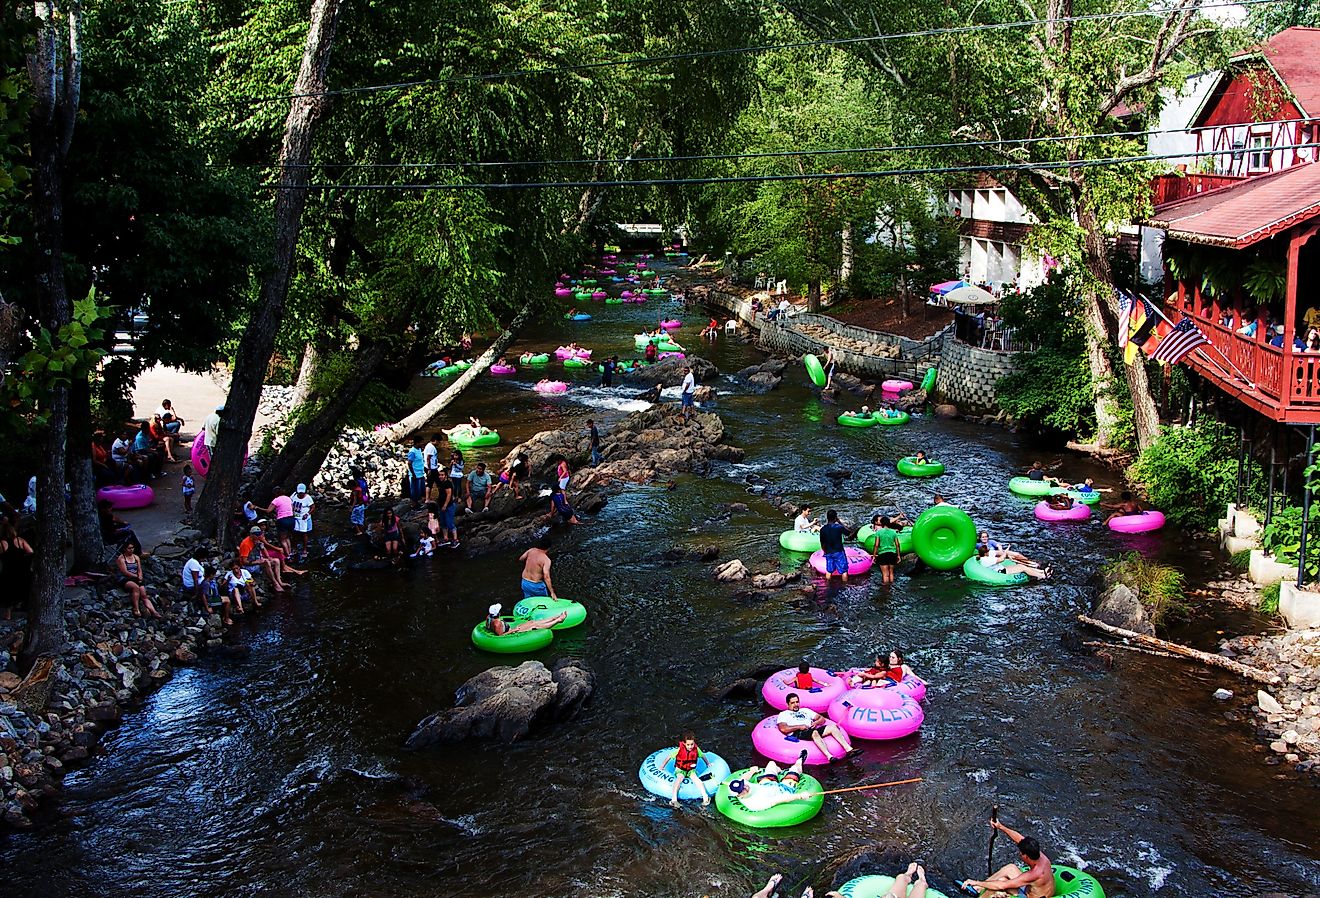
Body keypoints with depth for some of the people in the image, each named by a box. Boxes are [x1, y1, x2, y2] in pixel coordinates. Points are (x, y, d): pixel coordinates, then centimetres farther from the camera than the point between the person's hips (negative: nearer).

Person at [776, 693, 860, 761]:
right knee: (814, 732, -39)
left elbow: (822, 719, 28)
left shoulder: (805, 711, 34)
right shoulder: (783, 714, 18)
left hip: (812, 730, 6)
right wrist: (799, 727, -8)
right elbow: (783, 729, -2)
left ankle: (849, 750, -30)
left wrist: (816, 722, 4)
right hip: (797, 733, -6)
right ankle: (829, 757, -55)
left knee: (833, 727, -17)